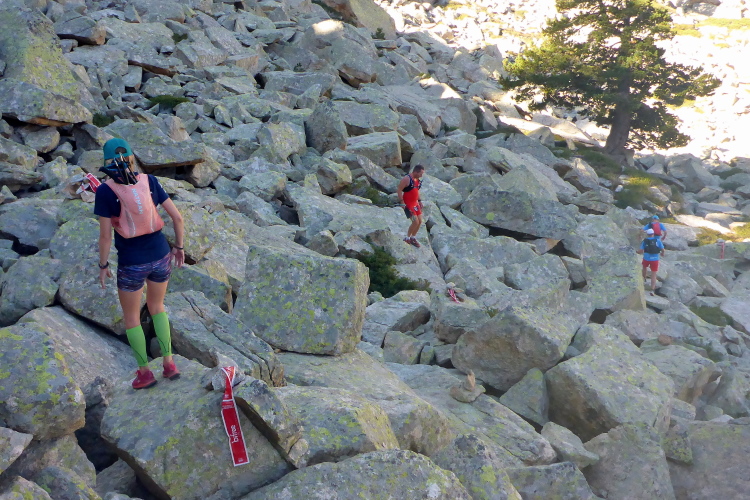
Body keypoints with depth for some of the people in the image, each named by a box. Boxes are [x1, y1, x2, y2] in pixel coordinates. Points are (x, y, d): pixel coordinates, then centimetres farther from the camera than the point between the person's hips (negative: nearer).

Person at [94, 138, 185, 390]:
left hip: (132, 264, -4)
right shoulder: (150, 181, -5)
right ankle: (169, 364, 24)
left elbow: (105, 235, -13)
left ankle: (144, 372, 27)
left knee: (131, 317, 20)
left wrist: (103, 266, 2)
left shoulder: (105, 191, -15)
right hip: (160, 256, 4)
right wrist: (179, 247, 11)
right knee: (156, 307, 27)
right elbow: (177, 216, -3)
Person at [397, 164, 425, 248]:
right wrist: (402, 202, -22)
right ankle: (407, 238, 6)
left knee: (420, 221, 9)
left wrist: (419, 200, 17)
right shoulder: (407, 179, -18)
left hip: (415, 203, 9)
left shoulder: (418, 180, 9)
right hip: (408, 204, -9)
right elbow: (399, 190, -18)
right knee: (415, 222, -12)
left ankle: (413, 238, 26)